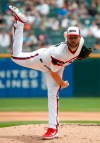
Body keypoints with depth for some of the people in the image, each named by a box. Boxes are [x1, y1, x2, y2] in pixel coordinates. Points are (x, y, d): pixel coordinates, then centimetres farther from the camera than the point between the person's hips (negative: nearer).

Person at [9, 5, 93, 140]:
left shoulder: (81, 42, -29)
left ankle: (53, 129, -8)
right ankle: (20, 22, 21)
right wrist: (62, 84, -14)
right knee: (16, 56, 9)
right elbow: (53, 73, -29)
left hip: (58, 66, 4)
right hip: (42, 59, -3)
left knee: (53, 95, -8)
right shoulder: (60, 52, -43)